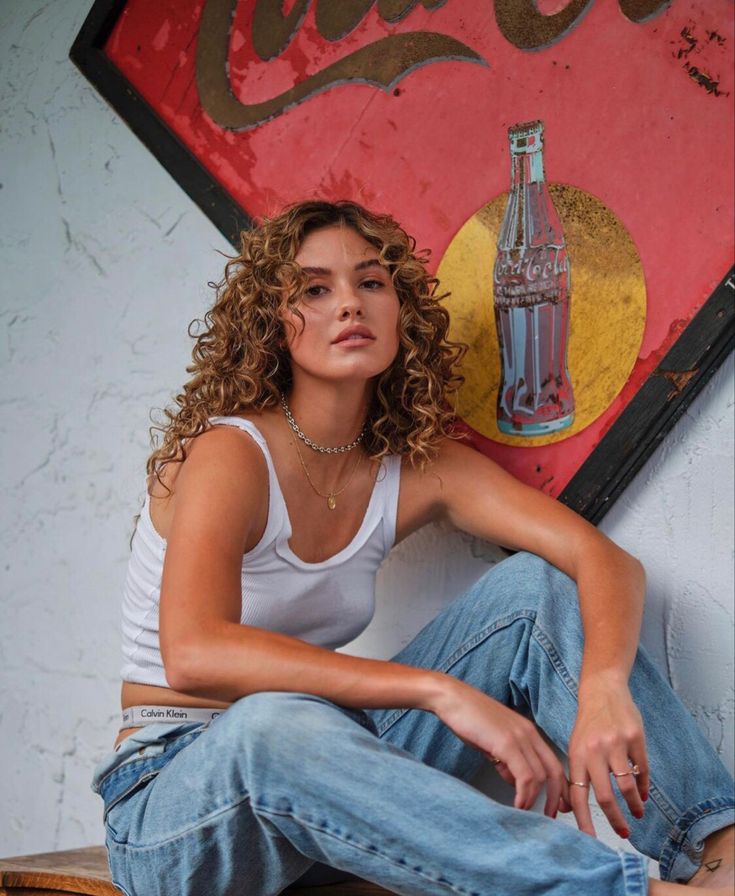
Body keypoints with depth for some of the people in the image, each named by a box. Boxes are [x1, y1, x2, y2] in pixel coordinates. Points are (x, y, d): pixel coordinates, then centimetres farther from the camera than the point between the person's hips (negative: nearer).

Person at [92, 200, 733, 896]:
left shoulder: (420, 467, 0)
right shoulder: (229, 454, -17)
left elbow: (607, 559, -9)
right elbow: (193, 654, -35)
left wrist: (603, 689, -33)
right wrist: (441, 689, -40)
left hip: (327, 783, 6)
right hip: (168, 802, -5)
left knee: (533, 585, -9)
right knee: (275, 725, -42)